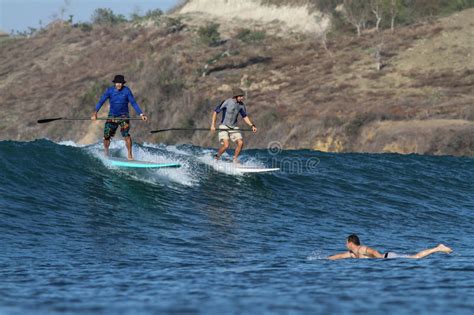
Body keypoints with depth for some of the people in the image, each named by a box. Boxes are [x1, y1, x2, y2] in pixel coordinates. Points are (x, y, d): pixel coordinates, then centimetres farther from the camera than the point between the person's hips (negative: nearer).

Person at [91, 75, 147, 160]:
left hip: (123, 116, -2)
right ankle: (106, 152, 24)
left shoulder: (126, 90, -7)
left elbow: (133, 103, -6)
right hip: (112, 116, 2)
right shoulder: (110, 90, -4)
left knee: (126, 134, -23)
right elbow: (101, 101, -9)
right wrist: (95, 112, -22)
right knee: (106, 136, -4)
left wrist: (141, 114, -16)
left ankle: (130, 155, -18)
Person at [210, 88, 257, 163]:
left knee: (240, 143, -12)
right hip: (224, 127, -5)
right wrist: (213, 125, -18)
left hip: (234, 127, 5)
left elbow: (245, 116, 13)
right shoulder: (227, 102, -16)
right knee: (226, 145, -20)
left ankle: (235, 159, 6)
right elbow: (216, 112, -12)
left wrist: (252, 125, 2)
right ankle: (216, 158, 5)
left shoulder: (241, 105, 0)